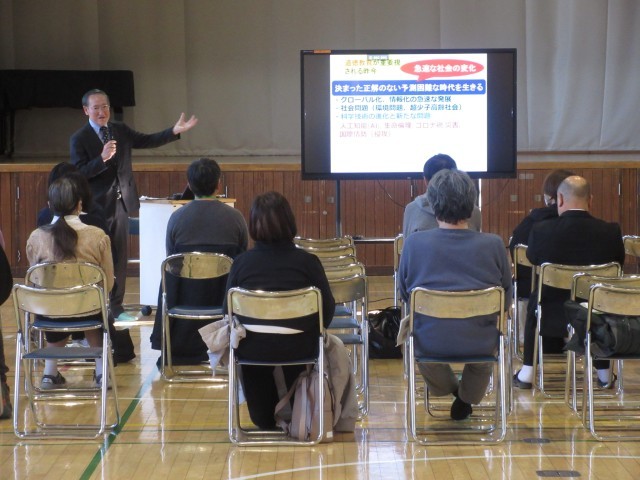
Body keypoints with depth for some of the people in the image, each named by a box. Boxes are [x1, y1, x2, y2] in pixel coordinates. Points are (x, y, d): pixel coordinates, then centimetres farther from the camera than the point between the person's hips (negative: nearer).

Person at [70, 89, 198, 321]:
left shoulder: (120, 130, 9)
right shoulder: (79, 139, -8)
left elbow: (147, 141, 11)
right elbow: (79, 173, -15)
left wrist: (175, 131, 2)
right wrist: (102, 158, -29)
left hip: (121, 203, 6)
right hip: (97, 206, -5)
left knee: (119, 257, 9)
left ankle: (116, 306, 16)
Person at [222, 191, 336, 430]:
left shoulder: (241, 263, -9)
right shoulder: (306, 261, -10)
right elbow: (328, 307, -5)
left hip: (253, 350, 0)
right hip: (298, 350, 0)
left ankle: (265, 419, 51)